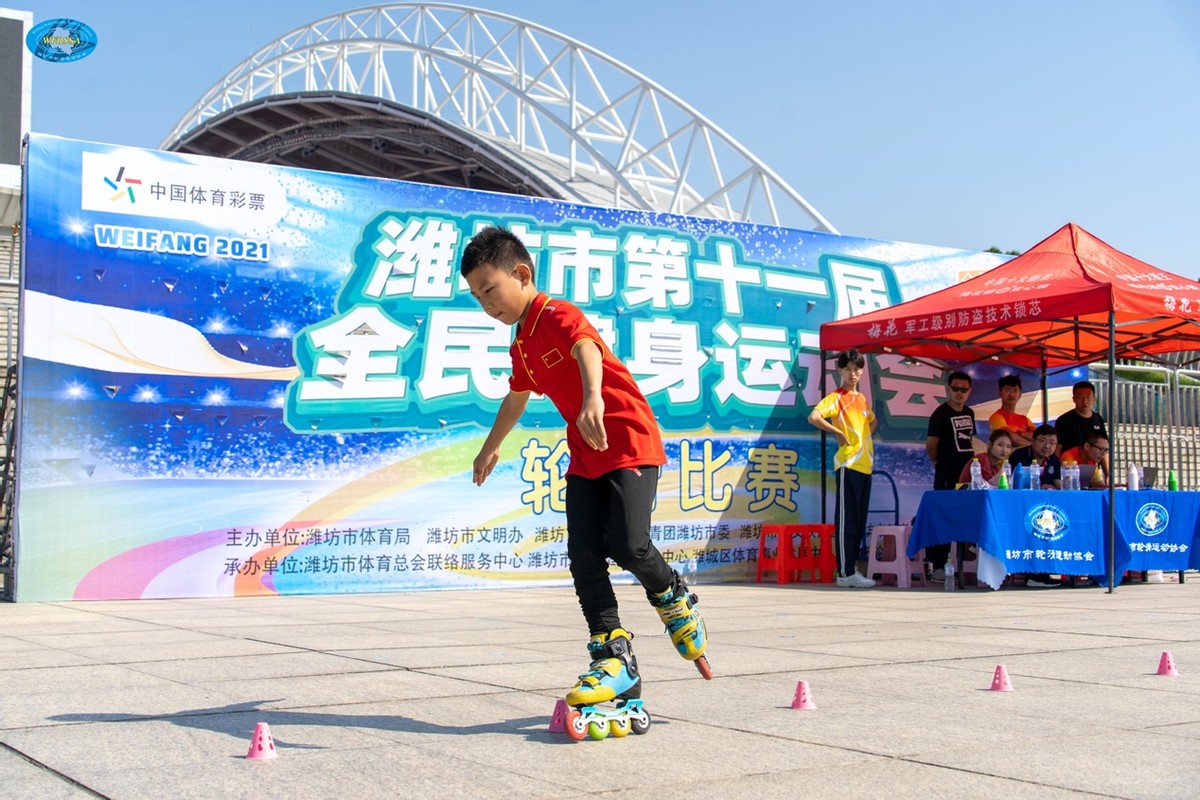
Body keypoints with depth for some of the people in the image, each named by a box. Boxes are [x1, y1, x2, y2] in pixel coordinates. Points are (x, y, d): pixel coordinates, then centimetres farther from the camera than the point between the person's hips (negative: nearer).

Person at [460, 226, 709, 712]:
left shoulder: (557, 316, -14)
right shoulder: (521, 344, 14)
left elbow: (586, 349, -37)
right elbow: (517, 397, 34)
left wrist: (593, 398, -58)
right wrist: (490, 448, 47)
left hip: (630, 441, -9)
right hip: (585, 456, 9)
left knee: (627, 544, -20)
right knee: (583, 557, -3)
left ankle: (672, 597, 11)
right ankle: (613, 655, 0)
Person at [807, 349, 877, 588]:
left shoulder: (862, 398, 17)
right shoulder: (836, 397, -7)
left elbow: (872, 421, 36)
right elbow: (813, 417, -22)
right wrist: (838, 432, -16)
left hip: (865, 465, 8)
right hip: (848, 465, -8)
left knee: (859, 521, 10)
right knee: (846, 520, -6)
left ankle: (851, 568, 16)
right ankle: (846, 573, -5)